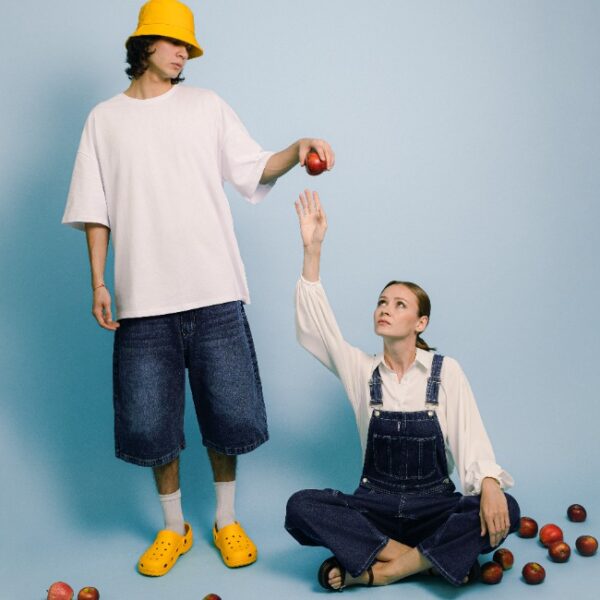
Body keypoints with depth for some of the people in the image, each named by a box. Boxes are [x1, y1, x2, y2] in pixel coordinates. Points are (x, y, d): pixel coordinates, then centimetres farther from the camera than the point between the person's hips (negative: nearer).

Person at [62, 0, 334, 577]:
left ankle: (227, 521, 23)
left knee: (228, 411, 3)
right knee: (148, 421, 4)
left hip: (215, 291, 0)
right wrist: (98, 282, 1)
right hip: (143, 297, 0)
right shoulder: (105, 118, 11)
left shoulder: (206, 105, 11)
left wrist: (297, 150, -13)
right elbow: (95, 208, 8)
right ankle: (173, 528, 24)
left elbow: (254, 169, 5)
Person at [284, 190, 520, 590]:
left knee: (506, 512, -29)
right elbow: (317, 324, -10)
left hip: (434, 507, 0)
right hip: (375, 506, 1)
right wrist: (313, 248, -20)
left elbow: (472, 439, -7)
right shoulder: (362, 370, 1)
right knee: (301, 507, -26)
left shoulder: (446, 372, -3)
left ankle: (372, 571, -22)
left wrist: (490, 485, -28)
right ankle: (431, 558, -20)